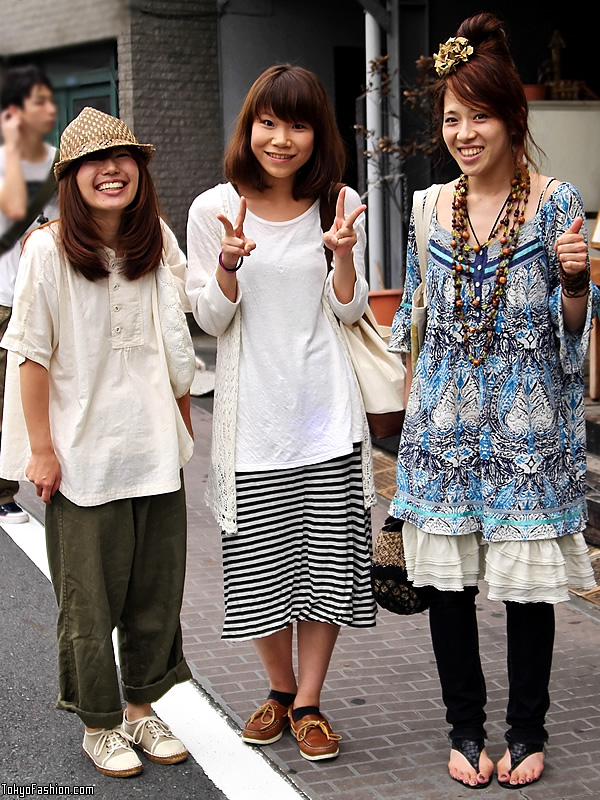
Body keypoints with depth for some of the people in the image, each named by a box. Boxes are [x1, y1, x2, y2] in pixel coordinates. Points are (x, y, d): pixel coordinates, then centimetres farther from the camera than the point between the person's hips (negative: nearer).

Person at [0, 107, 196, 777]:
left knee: (157, 583, 11)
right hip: (82, 452, -4)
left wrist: (184, 430, 13)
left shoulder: (158, 242, 5)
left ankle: (142, 708, 29)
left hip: (155, 448, 5)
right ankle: (100, 723, 22)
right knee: (90, 595, 4)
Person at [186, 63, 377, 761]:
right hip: (252, 411, -1)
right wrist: (229, 264, -19)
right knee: (260, 561, 6)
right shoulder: (213, 209, -3)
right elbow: (211, 319, -1)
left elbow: (350, 310, 6)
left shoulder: (338, 204, 2)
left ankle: (308, 702, 20)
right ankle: (279, 690, 29)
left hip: (327, 410, 1)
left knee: (327, 558, 4)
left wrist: (343, 253, -13)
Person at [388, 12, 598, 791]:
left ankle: (527, 732, 24)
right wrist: (409, 400, 14)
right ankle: (466, 728, 26)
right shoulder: (432, 208, 6)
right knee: (447, 578, 7)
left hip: (529, 423, -3)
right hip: (446, 422, 3)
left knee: (528, 580, 4)